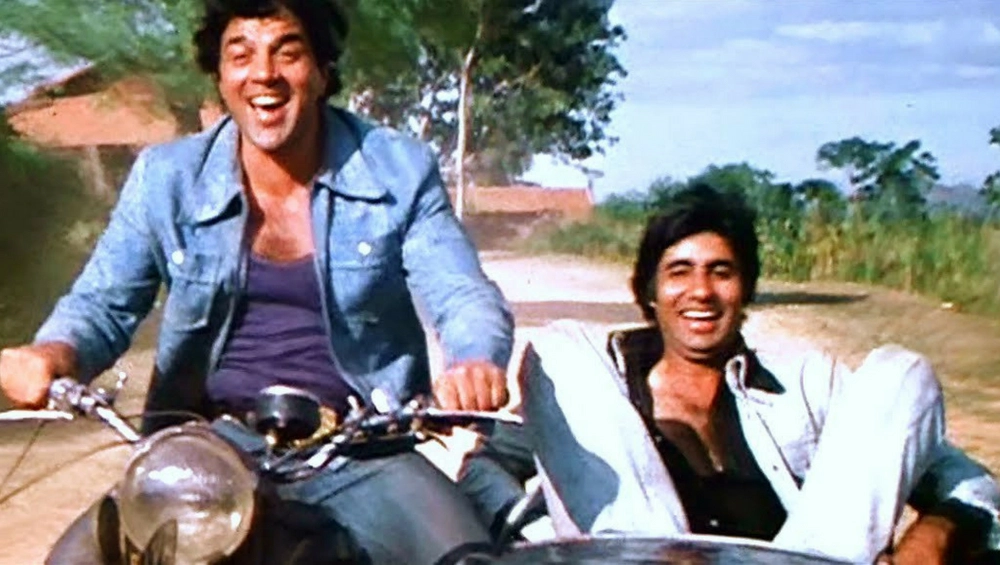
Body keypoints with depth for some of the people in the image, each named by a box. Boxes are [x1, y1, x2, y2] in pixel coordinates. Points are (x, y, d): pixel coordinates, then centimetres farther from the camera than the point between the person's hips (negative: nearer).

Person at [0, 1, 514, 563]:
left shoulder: (399, 171, -1)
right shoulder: (165, 178, 2)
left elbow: (464, 295, -7)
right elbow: (103, 302, 3)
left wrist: (476, 364, -31)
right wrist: (52, 357, -22)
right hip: (208, 442, 1)